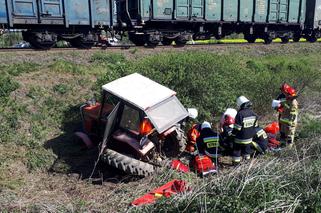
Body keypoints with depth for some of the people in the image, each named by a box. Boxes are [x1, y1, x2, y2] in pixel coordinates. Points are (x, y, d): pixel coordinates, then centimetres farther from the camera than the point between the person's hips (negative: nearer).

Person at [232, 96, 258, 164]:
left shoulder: (240, 114, -23)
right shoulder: (253, 113, -2)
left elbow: (237, 128, -20)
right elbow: (255, 125, 9)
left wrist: (232, 134, -6)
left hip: (240, 137, -6)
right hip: (249, 137, 6)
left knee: (237, 150, 8)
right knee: (247, 148, 23)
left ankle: (236, 162, 12)